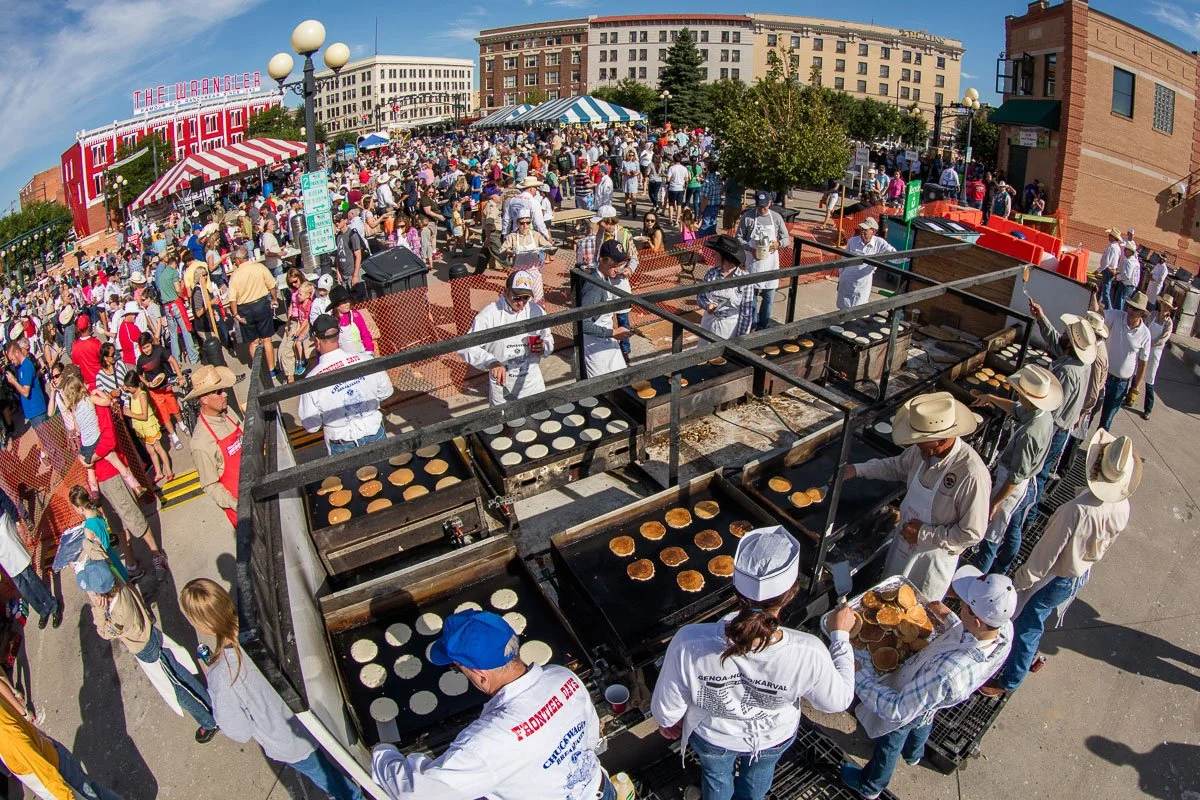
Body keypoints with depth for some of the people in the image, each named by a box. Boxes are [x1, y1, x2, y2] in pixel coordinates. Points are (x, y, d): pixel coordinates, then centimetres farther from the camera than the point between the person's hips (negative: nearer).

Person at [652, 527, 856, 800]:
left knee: (716, 777, 35)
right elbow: (837, 700, -17)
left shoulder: (689, 644, -42)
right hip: (774, 740, 1)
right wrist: (841, 635, -6)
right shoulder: (808, 655, -40)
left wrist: (668, 723, 1)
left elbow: (666, 708, -23)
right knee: (758, 776, 37)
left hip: (712, 739, -1)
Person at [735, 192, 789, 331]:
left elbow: (786, 238, 6)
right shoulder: (747, 217, -5)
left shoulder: (776, 217, 0)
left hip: (771, 261, 2)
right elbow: (739, 238, 0)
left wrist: (778, 243, -17)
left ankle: (764, 325, 23)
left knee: (769, 296, 8)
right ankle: (752, 324, 21)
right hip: (753, 261, -2)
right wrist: (750, 248, -18)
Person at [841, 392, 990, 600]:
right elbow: (897, 466, 7)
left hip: (935, 554, -6)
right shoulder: (923, 450, -16)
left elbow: (972, 534, -27)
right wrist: (858, 469, -2)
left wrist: (925, 534, -23)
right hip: (905, 540, 6)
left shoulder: (972, 475, -36)